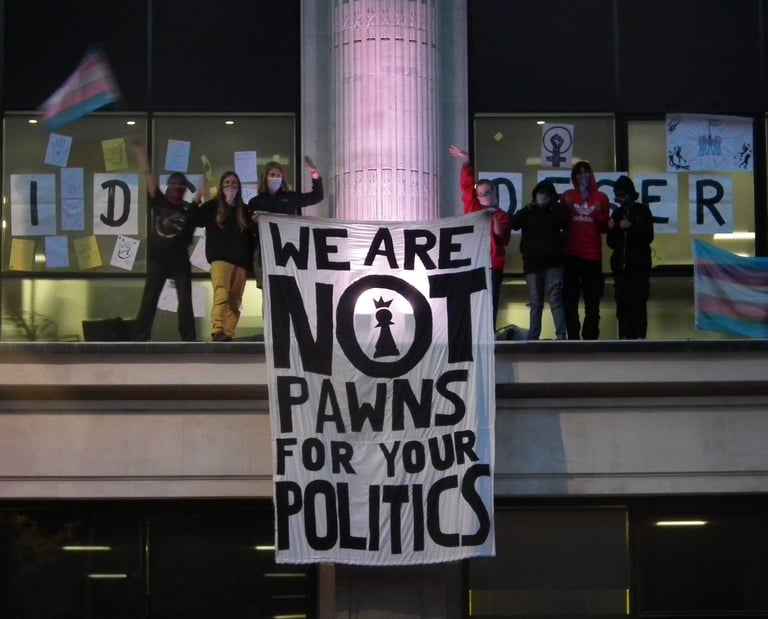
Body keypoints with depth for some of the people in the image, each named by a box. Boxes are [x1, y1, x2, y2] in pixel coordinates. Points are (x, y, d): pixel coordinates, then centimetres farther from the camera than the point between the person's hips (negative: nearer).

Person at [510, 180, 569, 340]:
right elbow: (514, 224, -2)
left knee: (555, 297, -14)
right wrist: (527, 209, -6)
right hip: (532, 263, 2)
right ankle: (533, 337, 7)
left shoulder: (555, 212, 12)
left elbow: (565, 221, -8)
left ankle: (561, 334, -21)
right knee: (535, 303, 4)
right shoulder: (527, 212, 14)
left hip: (553, 262, -2)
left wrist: (554, 205, -3)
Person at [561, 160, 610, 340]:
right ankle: (573, 337, -1)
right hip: (571, 254, 0)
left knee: (592, 299, -2)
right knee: (570, 298, -3)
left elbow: (604, 227, 9)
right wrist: (566, 209, -9)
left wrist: (599, 214, -10)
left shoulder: (601, 197, 9)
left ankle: (590, 337, 0)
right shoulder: (568, 196, 10)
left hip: (593, 254, 0)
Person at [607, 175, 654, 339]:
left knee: (638, 301, -10)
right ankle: (625, 337, -2)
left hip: (639, 264, -4)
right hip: (620, 264, 4)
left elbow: (648, 237, -5)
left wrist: (631, 227, -16)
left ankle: (639, 336, -12)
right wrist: (611, 230, -4)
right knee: (622, 303, -1)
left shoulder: (642, 211, 3)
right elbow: (612, 243, 15)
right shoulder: (617, 213, 14)